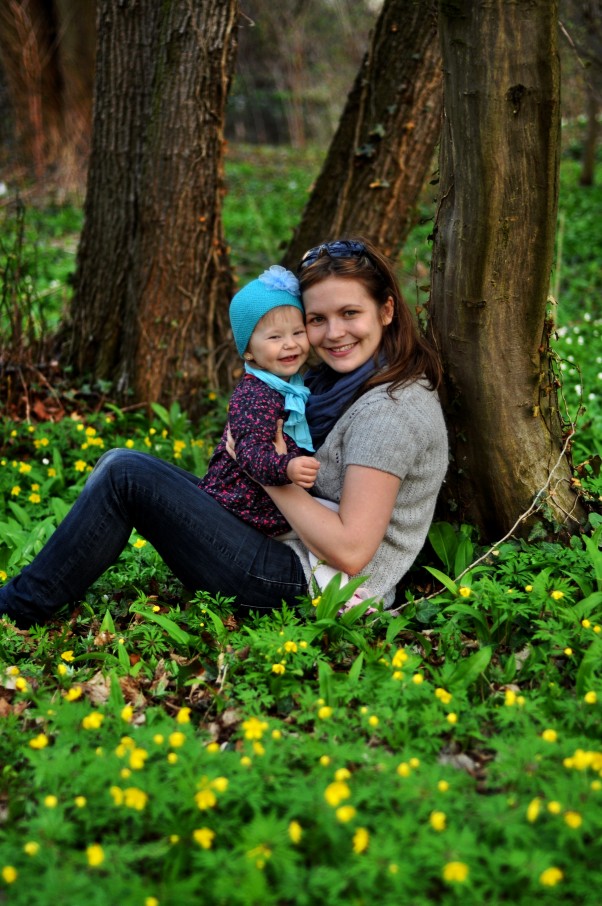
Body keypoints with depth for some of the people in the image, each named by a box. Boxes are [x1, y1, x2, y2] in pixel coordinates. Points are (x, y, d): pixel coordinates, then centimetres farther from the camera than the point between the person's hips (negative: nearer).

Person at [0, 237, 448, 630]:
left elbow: (350, 551, -23)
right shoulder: (354, 380, 11)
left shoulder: (389, 410, -19)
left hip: (313, 589, -10)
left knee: (126, 474, -13)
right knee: (120, 463, 10)